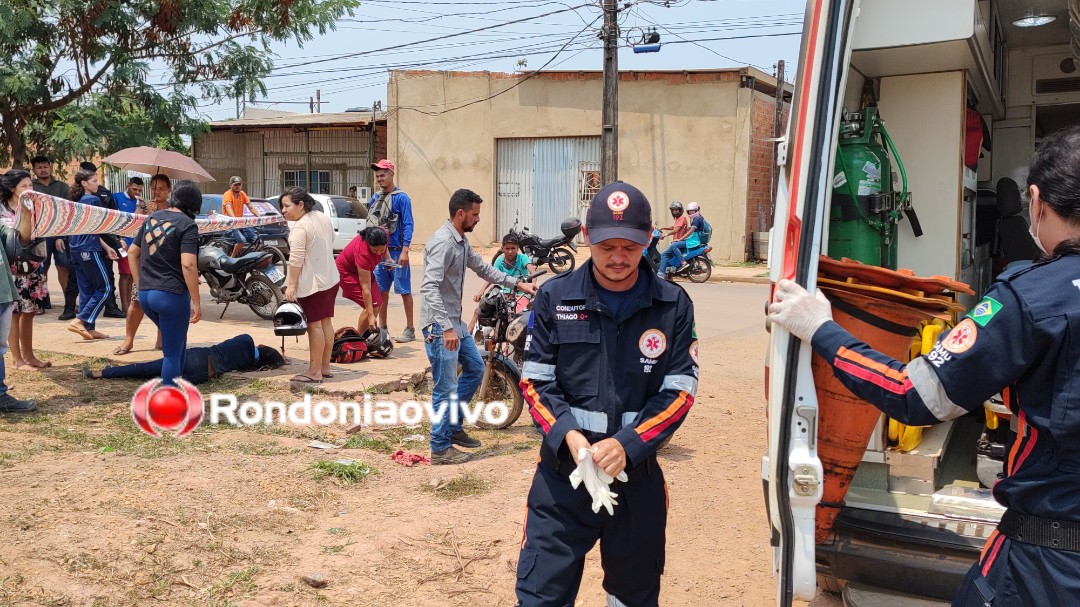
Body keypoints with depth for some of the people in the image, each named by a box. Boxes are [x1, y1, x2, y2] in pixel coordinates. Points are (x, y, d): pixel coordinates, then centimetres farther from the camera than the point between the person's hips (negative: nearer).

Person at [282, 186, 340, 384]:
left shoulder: (299, 228, -18)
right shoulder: (323, 218, 9)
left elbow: (296, 259, -21)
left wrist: (291, 285, -17)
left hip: (312, 284, -9)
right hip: (331, 279, 9)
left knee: (315, 325, -5)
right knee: (326, 322, 13)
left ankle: (314, 372, 0)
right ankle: (325, 367, 21)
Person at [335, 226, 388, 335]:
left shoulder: (384, 235, -27)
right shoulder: (363, 253, -41)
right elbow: (365, 289, -36)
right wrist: (371, 316, -35)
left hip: (363, 269, 8)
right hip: (347, 271, -8)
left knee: (378, 303, 8)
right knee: (372, 306, -15)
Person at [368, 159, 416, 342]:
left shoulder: (401, 197, -8)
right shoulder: (375, 198, 12)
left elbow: (408, 225, -12)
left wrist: (405, 251, -19)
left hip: (396, 251, -6)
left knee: (404, 290, -1)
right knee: (381, 290, 10)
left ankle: (410, 329, 4)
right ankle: (382, 328, 19)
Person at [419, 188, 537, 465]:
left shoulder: (461, 241, 11)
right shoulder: (443, 242, -20)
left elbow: (483, 269, 23)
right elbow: (429, 288, -28)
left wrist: (518, 283, 17)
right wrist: (446, 328, -32)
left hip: (455, 322, 10)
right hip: (439, 326, -10)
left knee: (475, 368, 20)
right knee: (446, 388, -4)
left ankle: (453, 426, 30)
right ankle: (441, 448, 7)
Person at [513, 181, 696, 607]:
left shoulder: (672, 305, -2)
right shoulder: (555, 298, -2)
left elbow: (679, 390, -3)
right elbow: (535, 380, 0)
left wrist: (628, 444, -17)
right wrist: (567, 434, -18)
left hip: (638, 476, 1)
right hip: (562, 474, -1)